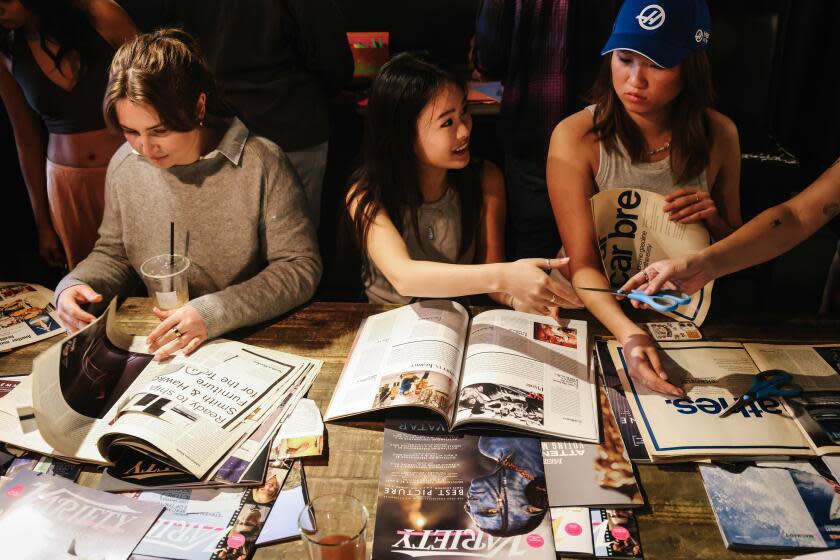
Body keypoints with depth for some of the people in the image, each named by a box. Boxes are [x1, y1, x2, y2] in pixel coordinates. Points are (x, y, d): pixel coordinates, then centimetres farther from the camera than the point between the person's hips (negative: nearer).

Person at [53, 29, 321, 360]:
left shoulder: (260, 163, -17)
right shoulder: (125, 165, -1)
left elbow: (300, 268, -15)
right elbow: (113, 253, 15)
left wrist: (215, 312, -25)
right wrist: (75, 285, -7)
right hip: (160, 348, 4)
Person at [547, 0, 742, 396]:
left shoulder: (718, 136, -5)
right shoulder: (575, 137, -14)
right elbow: (583, 264, -18)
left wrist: (715, 220, -14)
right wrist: (629, 334, -35)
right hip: (593, 310, -1)